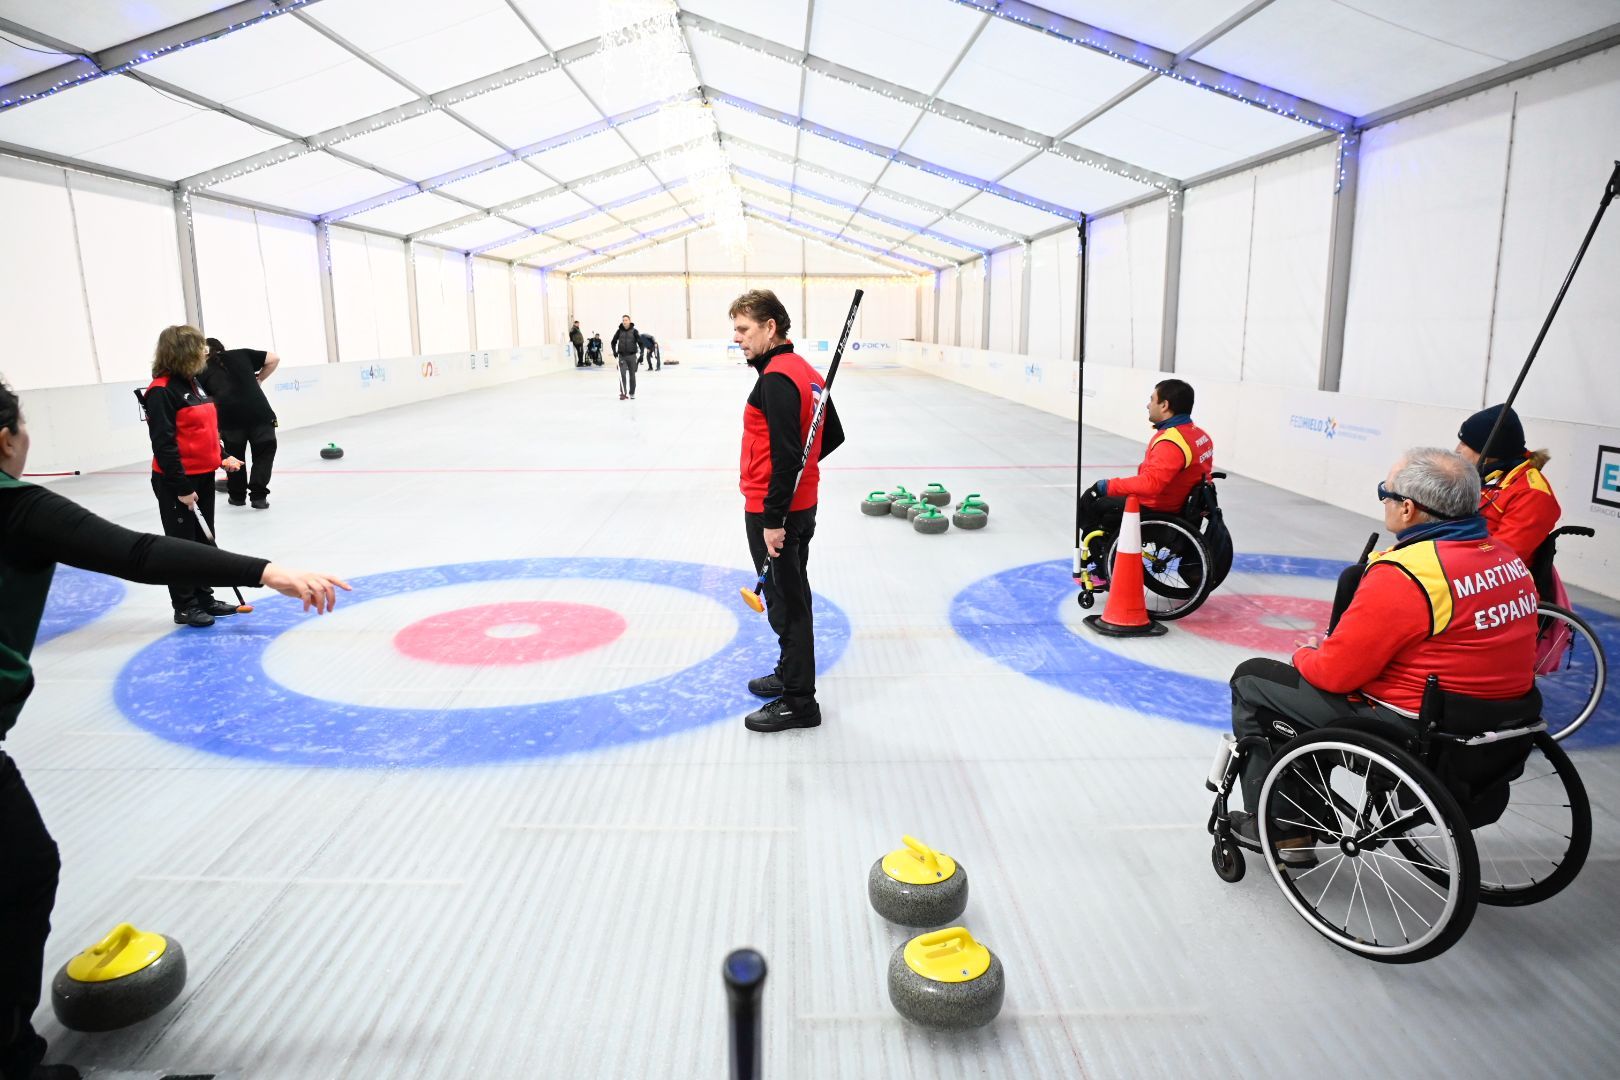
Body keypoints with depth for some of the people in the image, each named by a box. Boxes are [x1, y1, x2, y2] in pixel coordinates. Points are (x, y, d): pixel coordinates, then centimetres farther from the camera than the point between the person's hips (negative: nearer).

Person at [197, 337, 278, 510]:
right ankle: (258, 496, 8)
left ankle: (237, 495, 33)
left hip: (229, 414, 0)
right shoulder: (241, 354, 20)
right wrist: (258, 380, 23)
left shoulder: (202, 371, 19)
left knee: (234, 455, 21)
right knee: (264, 452, 15)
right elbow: (274, 359, 15)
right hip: (258, 411, 0)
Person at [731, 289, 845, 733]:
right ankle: (791, 675, 35)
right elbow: (833, 435, 17)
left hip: (774, 513, -10)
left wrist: (773, 519, -23)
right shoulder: (806, 372, 10)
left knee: (786, 603, -1)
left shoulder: (775, 379, -21)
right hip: (800, 505, 10)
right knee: (791, 597, 20)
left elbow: (786, 455, -26)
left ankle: (798, 702, 9)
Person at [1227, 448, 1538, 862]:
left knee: (1251, 679, 6)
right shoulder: (1506, 556, 1)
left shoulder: (1402, 576, -26)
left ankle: (1279, 829, 16)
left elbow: (1334, 672, -20)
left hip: (1411, 729, -9)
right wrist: (1334, 645, 13)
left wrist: (1305, 655, 3)